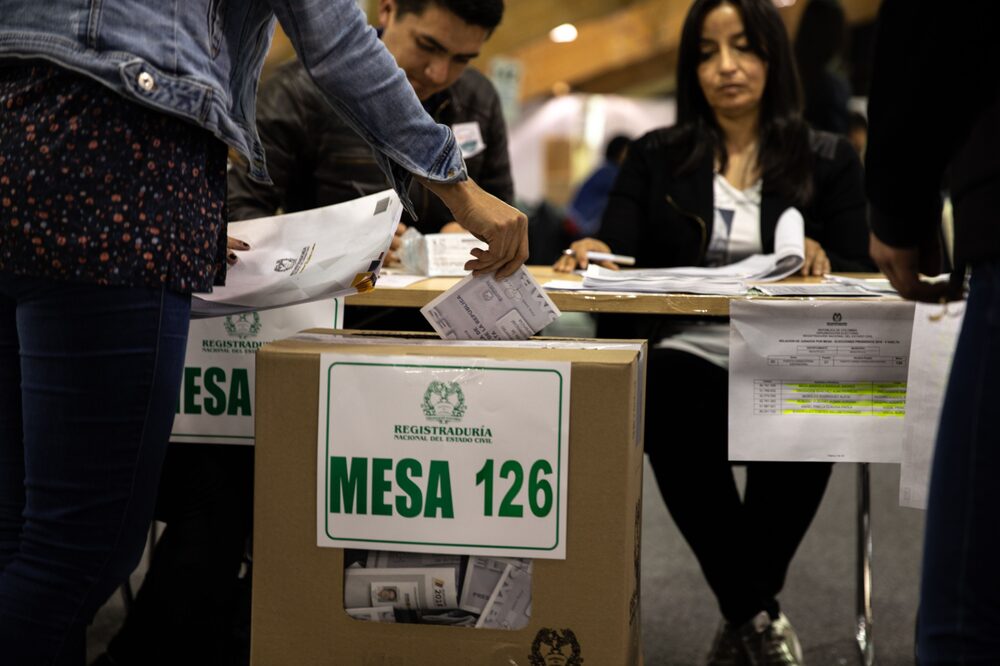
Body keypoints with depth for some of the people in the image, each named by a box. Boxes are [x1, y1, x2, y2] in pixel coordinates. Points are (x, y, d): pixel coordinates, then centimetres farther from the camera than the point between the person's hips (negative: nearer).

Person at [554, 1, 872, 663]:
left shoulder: (829, 160, 15)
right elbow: (617, 255, 8)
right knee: (673, 415, -36)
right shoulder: (656, 157, 19)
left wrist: (818, 259, -16)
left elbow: (859, 278, 6)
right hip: (687, 354, 1)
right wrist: (594, 254, -16)